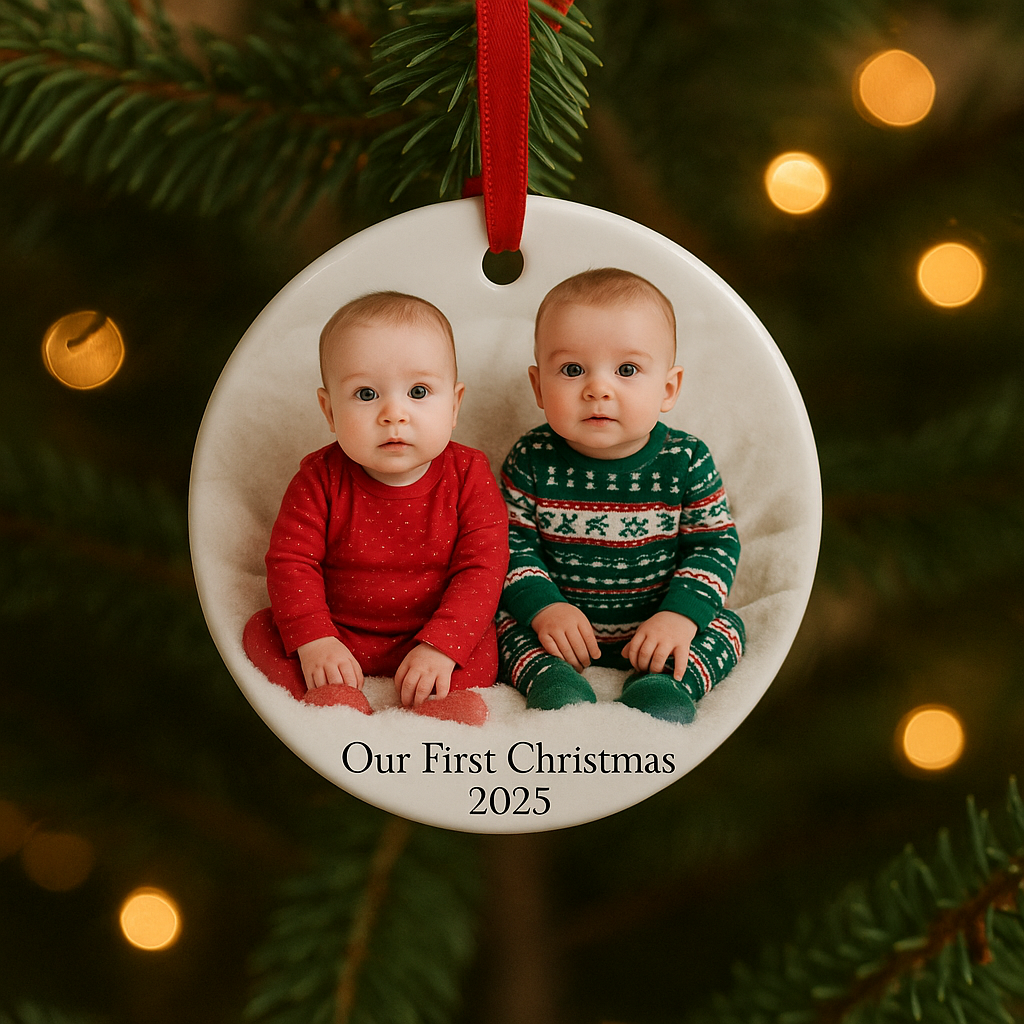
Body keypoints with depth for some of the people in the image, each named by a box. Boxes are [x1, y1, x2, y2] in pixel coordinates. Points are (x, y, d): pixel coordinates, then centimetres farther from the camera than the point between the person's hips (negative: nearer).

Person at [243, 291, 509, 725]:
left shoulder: (468, 475, -11)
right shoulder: (321, 479, -10)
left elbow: (482, 568, -15)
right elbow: (290, 561, -11)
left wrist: (439, 646, -27)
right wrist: (314, 641, -25)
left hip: (429, 635, -1)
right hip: (337, 636, 1)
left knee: (482, 649, -24)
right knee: (261, 629, -18)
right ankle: (332, 702, -38)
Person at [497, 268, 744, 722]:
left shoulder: (686, 461, -10)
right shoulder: (532, 461, -9)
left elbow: (716, 544, -5)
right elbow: (513, 543, -6)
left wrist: (682, 615, -19)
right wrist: (542, 607, -22)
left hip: (653, 632, 0)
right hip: (557, 629, 0)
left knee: (725, 628, -16)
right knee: (497, 614, -18)